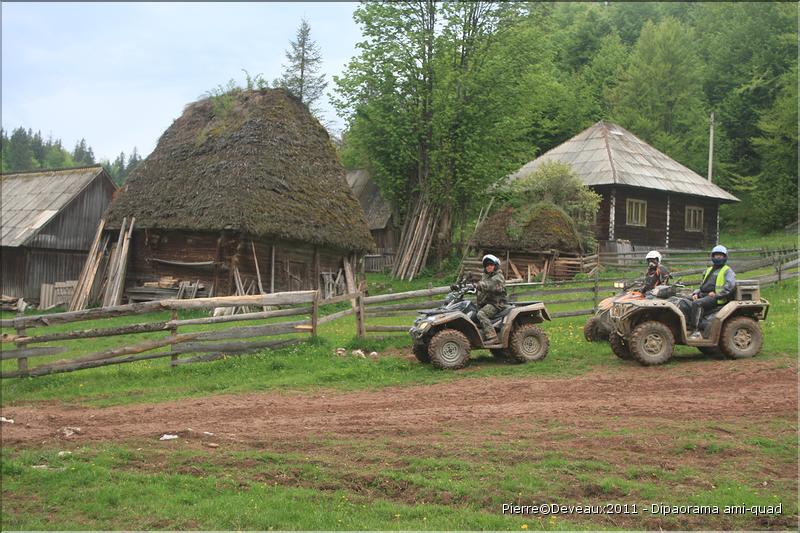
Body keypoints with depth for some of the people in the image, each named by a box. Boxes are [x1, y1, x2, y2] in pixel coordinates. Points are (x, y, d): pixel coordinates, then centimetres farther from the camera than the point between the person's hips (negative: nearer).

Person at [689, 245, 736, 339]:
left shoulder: (727, 271, 7)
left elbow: (730, 285, -10)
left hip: (717, 298, -7)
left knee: (697, 303, -34)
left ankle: (696, 332, -36)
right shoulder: (709, 270, 29)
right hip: (703, 295, 7)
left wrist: (717, 294, -17)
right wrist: (696, 293, 9)